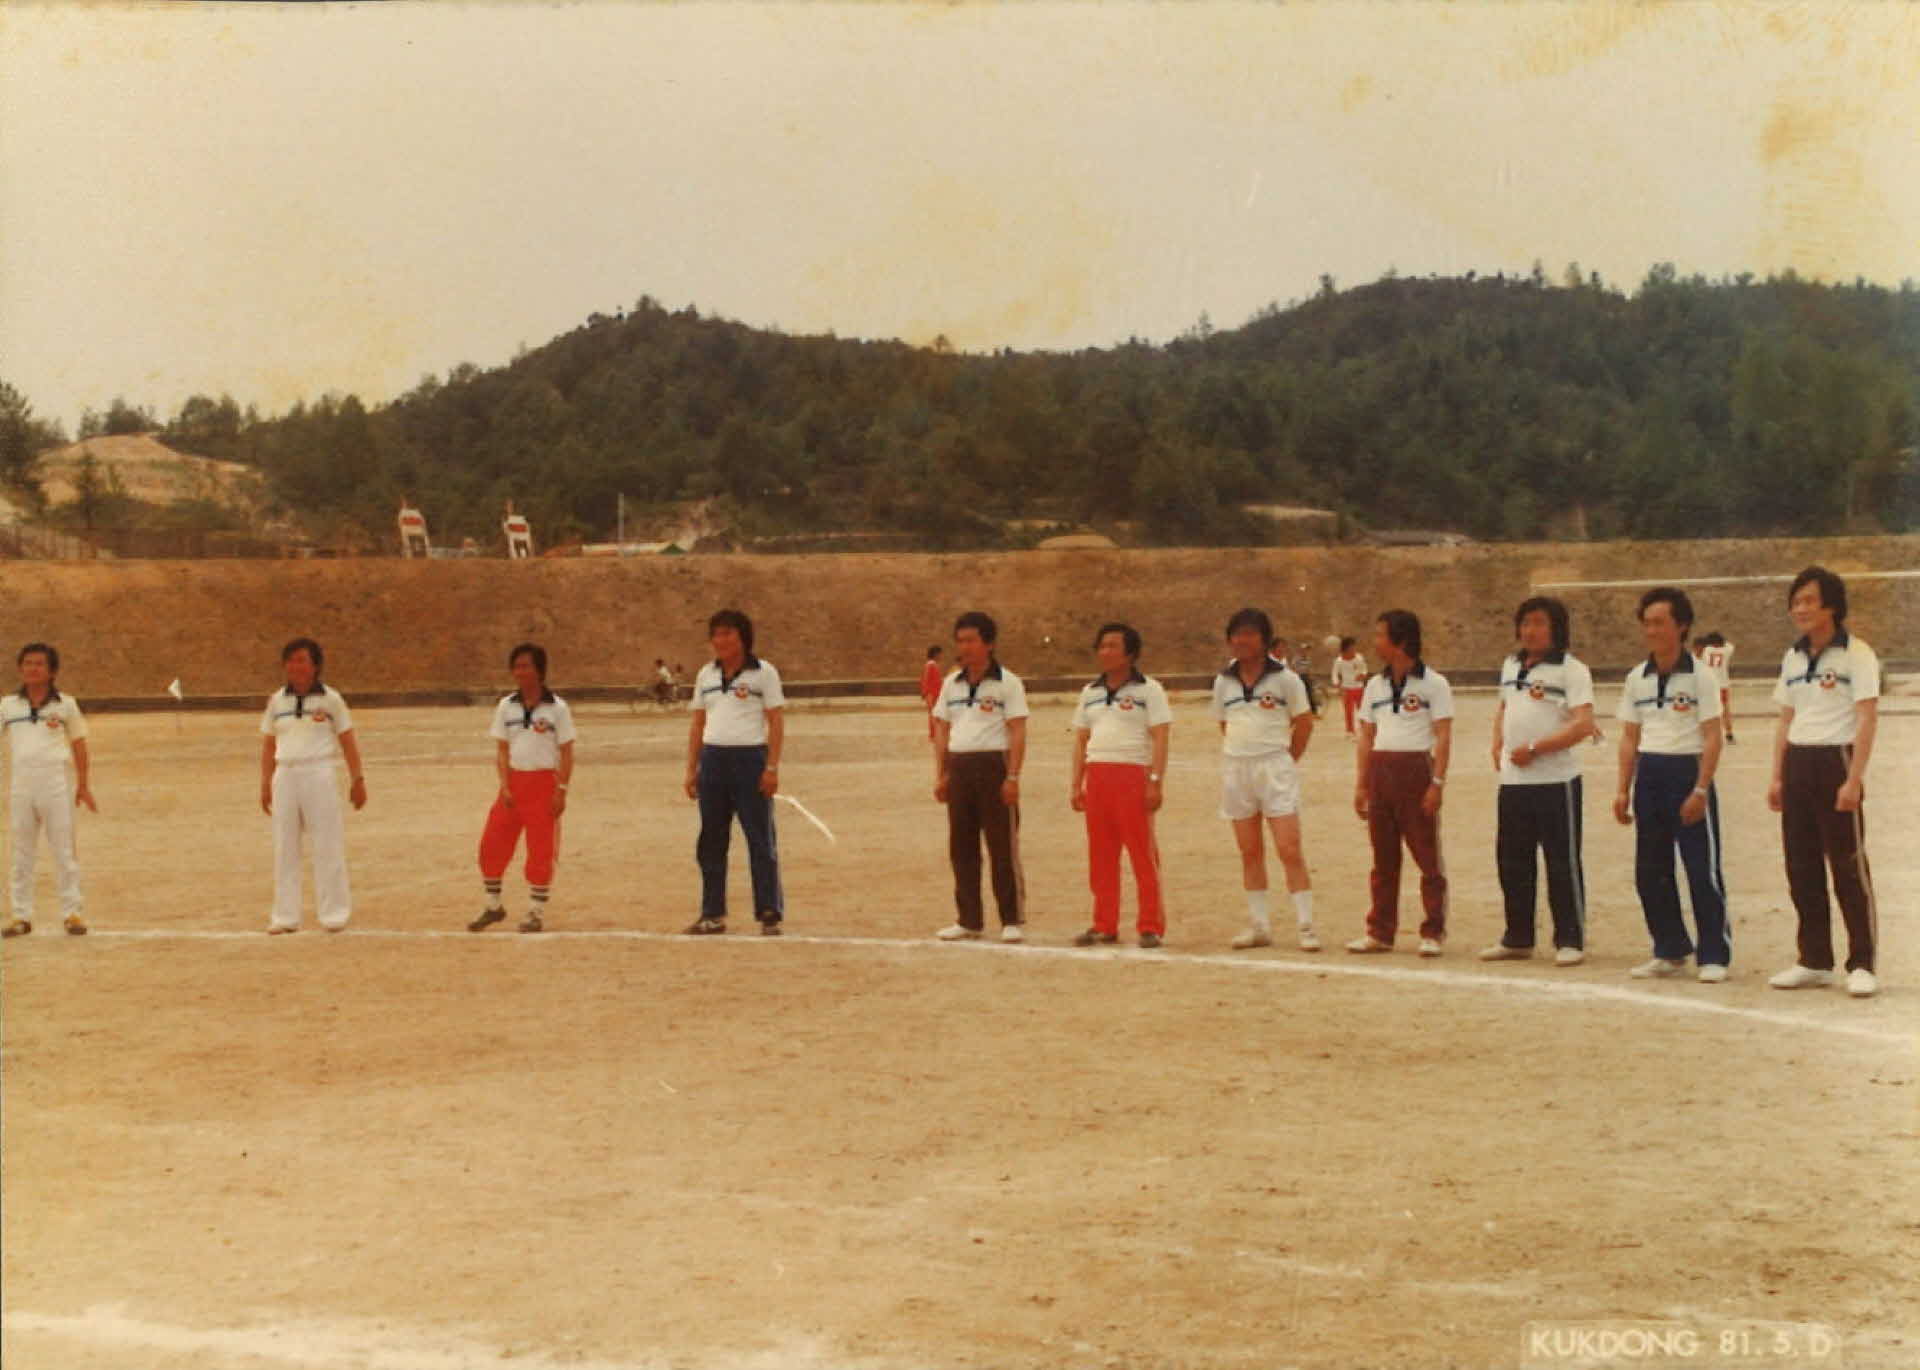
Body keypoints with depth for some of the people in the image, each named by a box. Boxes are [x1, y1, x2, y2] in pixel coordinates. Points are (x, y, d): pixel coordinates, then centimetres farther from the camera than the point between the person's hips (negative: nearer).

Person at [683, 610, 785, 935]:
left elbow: (776, 722, -4)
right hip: (713, 759, 5)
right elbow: (698, 725, 15)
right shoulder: (706, 675, 13)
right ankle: (713, 915, 15)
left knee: (761, 840, -2)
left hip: (750, 759, -5)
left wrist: (772, 768, -12)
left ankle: (770, 916, 2)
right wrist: (691, 769, 10)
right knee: (711, 842, 7)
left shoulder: (763, 672, -1)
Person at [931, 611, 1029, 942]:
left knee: (1003, 847, -3)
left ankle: (1013, 921, 2)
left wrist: (1012, 776, -15)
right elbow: (941, 730, 16)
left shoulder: (1007, 683, -3)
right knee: (961, 847, 7)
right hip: (959, 768, 6)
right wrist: (940, 775, 8)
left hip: (993, 765, -6)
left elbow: (1017, 732, -7)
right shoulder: (951, 684, 14)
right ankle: (968, 920, 15)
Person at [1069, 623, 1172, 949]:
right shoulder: (1090, 692, 16)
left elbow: (1161, 737, -6)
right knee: (1100, 856, 6)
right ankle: (1104, 926, 12)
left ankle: (1151, 927, -1)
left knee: (1143, 854, -5)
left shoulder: (1148, 690, 0)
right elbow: (1081, 739, 18)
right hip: (1097, 775, 5)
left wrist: (1156, 781, -15)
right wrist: (1076, 784, 10)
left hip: (1134, 775, -5)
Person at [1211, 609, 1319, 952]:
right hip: (1236, 769, 4)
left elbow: (1304, 722, 2)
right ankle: (1258, 926, 15)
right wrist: (1240, 752, 9)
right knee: (1250, 853, 8)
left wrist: (1287, 759, 3)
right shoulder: (1224, 680, 8)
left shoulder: (1284, 677, -3)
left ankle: (1306, 927, -6)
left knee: (1289, 850, -9)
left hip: (1275, 767, -4)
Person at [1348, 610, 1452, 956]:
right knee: (1383, 858, 9)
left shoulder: (1433, 683, -3)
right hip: (1380, 771, 5)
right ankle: (1380, 931, 15)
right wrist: (1361, 784, 9)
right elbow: (1366, 737, 15)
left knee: (1428, 855, -2)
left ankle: (1433, 933, 3)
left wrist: (1437, 782, -15)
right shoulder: (1375, 685, 13)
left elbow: (1444, 737, -7)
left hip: (1416, 768, -5)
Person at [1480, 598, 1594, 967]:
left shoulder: (1571, 669, -8)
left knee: (1563, 862, 0)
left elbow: (1584, 725, -17)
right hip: (1513, 780, 7)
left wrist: (1534, 749, -18)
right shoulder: (1511, 666, 14)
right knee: (1512, 860, 11)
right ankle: (1518, 939, 22)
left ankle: (1570, 941, 8)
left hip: (1556, 780, -7)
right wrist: (1498, 745, 11)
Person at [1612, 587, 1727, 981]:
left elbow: (1712, 737, -9)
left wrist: (1700, 790, -16)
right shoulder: (1637, 679, 9)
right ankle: (1670, 952, 19)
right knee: (1649, 871, 7)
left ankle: (1714, 956, 5)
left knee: (1703, 871, -3)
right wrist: (1623, 790, 7)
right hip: (1649, 775, 6)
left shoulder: (1698, 677, -6)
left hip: (1687, 771, -6)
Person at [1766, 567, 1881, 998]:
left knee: (1849, 868, -4)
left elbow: (1867, 718, -12)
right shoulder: (1792, 658, 13)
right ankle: (1814, 961, 16)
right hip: (1797, 764, 7)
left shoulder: (1855, 654, -7)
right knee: (1801, 868, 7)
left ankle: (1862, 965, 1)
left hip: (1837, 760, -6)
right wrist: (1777, 777, 11)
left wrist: (1854, 779, -19)